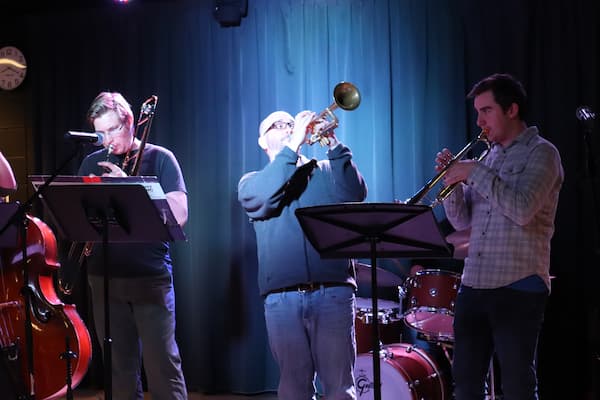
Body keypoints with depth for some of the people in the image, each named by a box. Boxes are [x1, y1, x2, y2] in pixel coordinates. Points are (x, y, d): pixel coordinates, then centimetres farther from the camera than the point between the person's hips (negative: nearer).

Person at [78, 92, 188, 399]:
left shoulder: (159, 158, 0)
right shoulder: (92, 163, 12)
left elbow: (179, 215, -10)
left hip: (151, 277, -4)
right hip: (104, 278, 4)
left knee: (162, 364, -6)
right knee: (119, 366, 8)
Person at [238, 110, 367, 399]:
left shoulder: (326, 171, 18)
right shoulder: (252, 181, 15)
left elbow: (355, 195, -2)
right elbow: (261, 197, -9)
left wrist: (334, 146, -8)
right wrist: (293, 145, -10)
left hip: (333, 291, 0)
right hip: (283, 297, 0)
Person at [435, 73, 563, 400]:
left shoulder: (540, 153, -2)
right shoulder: (489, 156, 17)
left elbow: (522, 210, -18)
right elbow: (462, 221, 14)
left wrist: (474, 173, -13)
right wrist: (452, 180, -2)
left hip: (518, 286, -7)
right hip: (474, 285, 7)